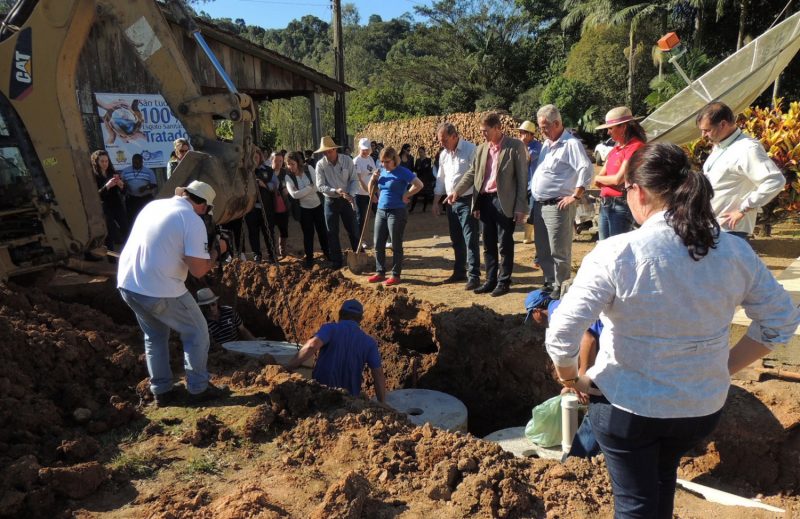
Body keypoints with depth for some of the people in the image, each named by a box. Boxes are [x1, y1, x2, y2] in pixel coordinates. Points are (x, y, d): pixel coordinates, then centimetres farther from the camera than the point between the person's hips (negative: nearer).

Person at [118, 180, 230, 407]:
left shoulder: (153, 205, 12)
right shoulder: (193, 221, -11)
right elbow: (199, 270, -15)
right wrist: (217, 250, 2)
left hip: (127, 285, 7)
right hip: (160, 292, -7)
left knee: (155, 336, 25)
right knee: (197, 333, 13)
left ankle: (161, 392, 30)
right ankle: (199, 388, 19)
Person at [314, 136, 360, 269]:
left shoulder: (347, 160, -9)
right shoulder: (320, 164, -10)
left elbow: (354, 180, -6)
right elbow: (320, 186, -13)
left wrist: (350, 194, -23)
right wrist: (336, 191, -27)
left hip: (346, 201, 0)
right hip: (330, 201, 0)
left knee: (352, 229, 8)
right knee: (332, 232, 6)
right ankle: (336, 260, 17)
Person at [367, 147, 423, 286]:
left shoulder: (402, 172, -10)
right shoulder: (381, 172, 9)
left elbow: (419, 184, -20)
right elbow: (371, 190, 17)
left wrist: (405, 196, -13)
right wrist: (373, 179, -2)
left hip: (397, 212, -7)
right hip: (381, 211, 7)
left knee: (396, 246, 1)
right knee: (378, 245, 9)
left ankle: (395, 275, 10)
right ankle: (380, 272, 20)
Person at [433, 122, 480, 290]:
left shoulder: (470, 150, -12)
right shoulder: (443, 154, 11)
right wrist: (436, 201, 17)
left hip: (467, 201, -7)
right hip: (450, 202, 7)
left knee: (470, 240, -8)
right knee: (456, 240, 14)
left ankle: (474, 276, -4)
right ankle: (459, 272, 26)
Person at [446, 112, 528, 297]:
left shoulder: (515, 146, -5)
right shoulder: (481, 149, 12)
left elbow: (522, 177, -7)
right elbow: (471, 173, 12)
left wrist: (520, 207, -12)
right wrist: (457, 191, -4)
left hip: (504, 201, -6)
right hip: (485, 200, 6)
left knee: (505, 244, 3)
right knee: (488, 244, 12)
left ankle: (504, 282, 14)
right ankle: (490, 280, 23)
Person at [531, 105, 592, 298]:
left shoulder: (571, 144, -10)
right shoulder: (546, 144, 17)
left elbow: (586, 169, -20)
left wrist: (575, 196, -19)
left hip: (557, 206, -9)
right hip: (539, 205, 9)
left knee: (559, 252, -3)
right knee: (542, 251, 15)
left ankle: (560, 288, 7)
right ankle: (549, 283, 27)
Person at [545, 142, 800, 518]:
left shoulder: (616, 253, -23)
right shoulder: (735, 252, -8)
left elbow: (561, 334, -25)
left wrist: (572, 380, -7)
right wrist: (724, 368, 10)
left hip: (626, 405, -4)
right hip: (704, 407, 5)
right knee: (662, 473, 33)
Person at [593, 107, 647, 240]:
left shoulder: (636, 146, -11)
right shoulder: (615, 148, 15)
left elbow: (618, 179, -17)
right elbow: (598, 179, 14)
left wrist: (599, 178, 1)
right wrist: (609, 181, -6)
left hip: (621, 205, -8)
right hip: (605, 204, 8)